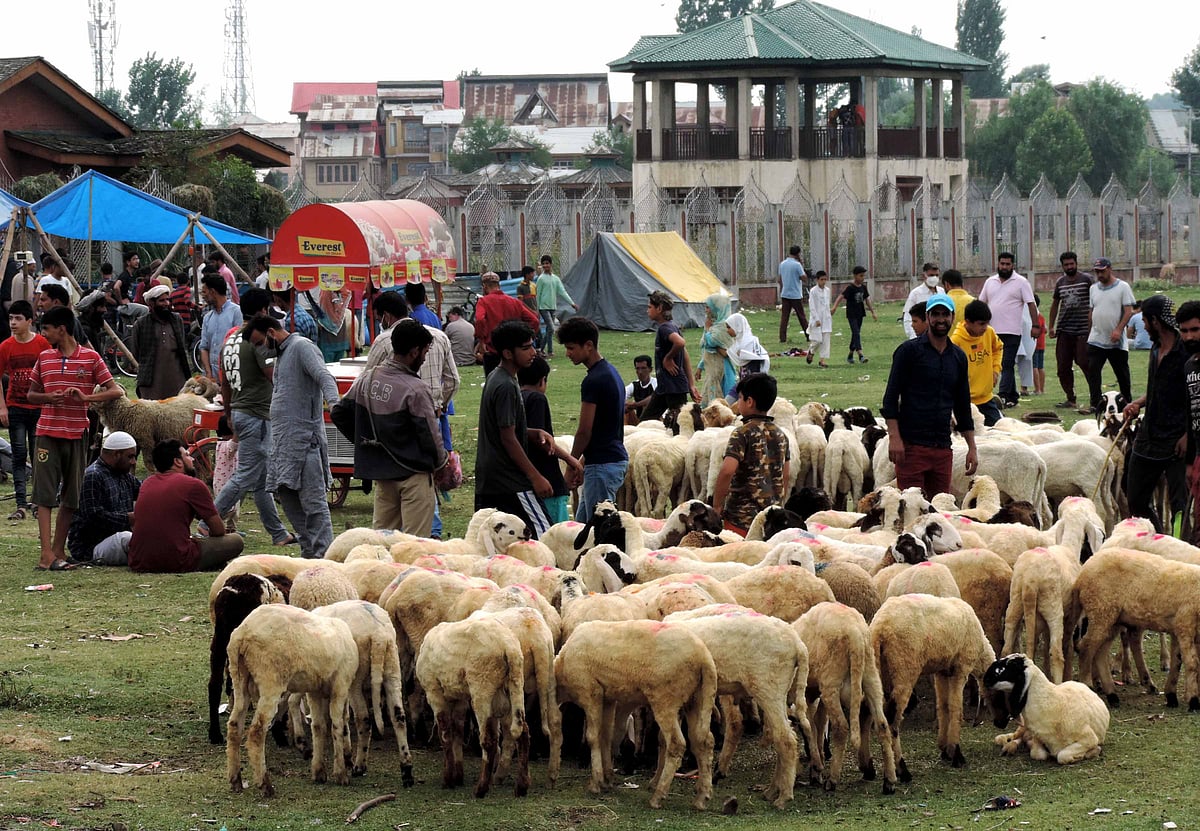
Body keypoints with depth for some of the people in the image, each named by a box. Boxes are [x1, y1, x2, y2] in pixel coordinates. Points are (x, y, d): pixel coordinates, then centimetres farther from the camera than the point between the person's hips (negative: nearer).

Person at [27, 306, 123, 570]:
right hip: (47, 432, 1)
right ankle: (47, 553, -11)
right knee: (45, 494, -7)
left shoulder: (91, 358, -1)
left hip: (76, 435, -1)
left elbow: (115, 391, -2)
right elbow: (31, 394, 14)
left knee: (70, 498, 4)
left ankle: (58, 550, 13)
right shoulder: (44, 357, 8)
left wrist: (86, 398, -17)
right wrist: (48, 397, -8)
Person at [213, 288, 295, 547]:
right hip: (257, 415, -10)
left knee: (263, 479, 13)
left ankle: (278, 533, 18)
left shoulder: (230, 340, 12)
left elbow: (225, 384, 18)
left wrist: (229, 415, 25)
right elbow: (276, 377, -17)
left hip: (239, 412, 10)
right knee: (246, 476, -7)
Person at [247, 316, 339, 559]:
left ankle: (323, 555, -13)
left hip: (304, 436, -10)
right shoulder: (281, 354, 23)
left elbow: (324, 376, -23)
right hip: (284, 439, 10)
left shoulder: (302, 347, -7)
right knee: (286, 493, 10)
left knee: (313, 498, -11)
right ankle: (309, 551, 15)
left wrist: (332, 401, -41)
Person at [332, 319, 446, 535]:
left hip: (379, 471, 7)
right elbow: (430, 435, -13)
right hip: (414, 473, -7)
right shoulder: (415, 389, -19)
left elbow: (338, 413, 11)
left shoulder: (366, 379, 2)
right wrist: (440, 461, 6)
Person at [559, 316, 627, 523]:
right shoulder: (611, 372, 14)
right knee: (581, 521, 16)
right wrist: (582, 462, 20)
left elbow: (585, 431, -15)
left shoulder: (594, 381, -18)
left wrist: (571, 466, -3)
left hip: (602, 465, -10)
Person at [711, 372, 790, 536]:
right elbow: (786, 475, 15)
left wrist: (716, 506, -12)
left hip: (742, 517, -6)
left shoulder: (742, 433, -11)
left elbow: (727, 471, -21)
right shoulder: (780, 435, 9)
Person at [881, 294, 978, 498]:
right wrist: (894, 437, -15)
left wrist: (972, 448, 16)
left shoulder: (958, 357, 15)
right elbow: (891, 397, -4)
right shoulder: (909, 351, 0)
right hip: (911, 444, -5)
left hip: (943, 448, 5)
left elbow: (963, 406, 22)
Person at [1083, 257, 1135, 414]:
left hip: (1117, 342, -4)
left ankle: (1128, 402, 22)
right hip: (1096, 340, 4)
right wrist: (1089, 332, 16)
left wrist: (1119, 329, -22)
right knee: (1092, 371, -8)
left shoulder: (1123, 287, -5)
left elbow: (1129, 311, -10)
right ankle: (1095, 404, -8)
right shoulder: (1093, 288, 12)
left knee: (1122, 373, 7)